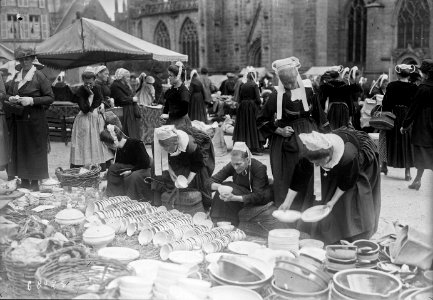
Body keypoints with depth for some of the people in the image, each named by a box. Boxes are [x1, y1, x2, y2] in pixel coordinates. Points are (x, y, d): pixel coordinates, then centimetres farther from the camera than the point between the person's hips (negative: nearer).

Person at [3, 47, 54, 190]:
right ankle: (24, 179, 16)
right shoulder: (17, 76, 11)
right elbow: (8, 94, 21)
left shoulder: (39, 76, -6)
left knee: (35, 150, 0)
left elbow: (50, 98, -9)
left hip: (35, 120, -5)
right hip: (18, 120, 5)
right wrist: (11, 98, -3)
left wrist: (31, 100, -18)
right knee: (19, 149, 6)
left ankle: (35, 181, 8)